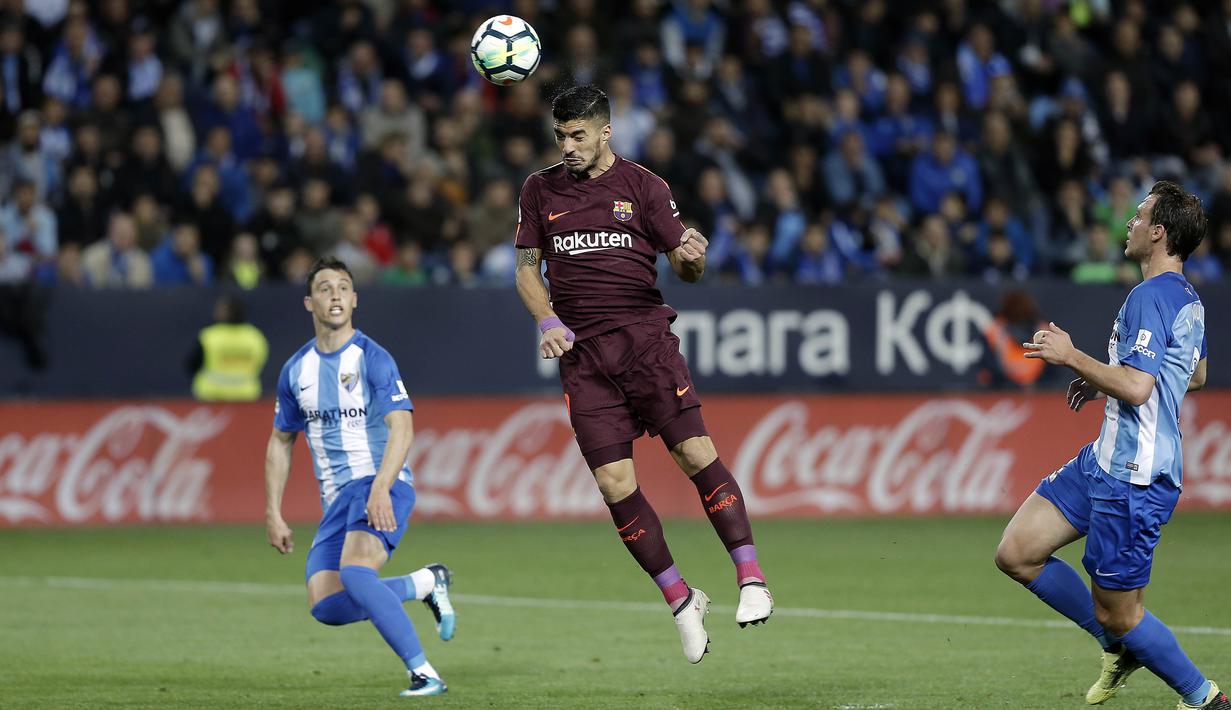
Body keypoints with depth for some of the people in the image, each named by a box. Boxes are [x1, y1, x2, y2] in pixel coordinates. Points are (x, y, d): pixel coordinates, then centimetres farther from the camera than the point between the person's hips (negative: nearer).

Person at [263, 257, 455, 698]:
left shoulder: (373, 359, -7)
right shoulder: (295, 371, 11)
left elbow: (401, 429, -18)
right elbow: (281, 443, 21)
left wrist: (380, 488, -32)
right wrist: (273, 513, 14)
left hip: (383, 486, -7)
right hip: (335, 497, 7)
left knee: (354, 571, -32)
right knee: (327, 606, -8)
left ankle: (423, 674, -28)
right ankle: (426, 584, 14)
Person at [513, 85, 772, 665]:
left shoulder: (643, 186, 5)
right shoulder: (540, 190, 12)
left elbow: (685, 268, 6)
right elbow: (527, 268, 17)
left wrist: (693, 257, -19)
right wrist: (547, 321, -1)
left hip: (644, 338, -2)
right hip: (581, 352, 2)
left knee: (694, 452, -17)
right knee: (614, 482, -7)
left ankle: (751, 578, -12)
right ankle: (681, 602, 6)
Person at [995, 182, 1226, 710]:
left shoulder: (1149, 298, -19)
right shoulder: (1188, 299, 14)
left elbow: (1136, 389, -29)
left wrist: (1072, 357, -18)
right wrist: (1102, 381, 27)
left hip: (1133, 480, -10)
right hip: (1102, 461, 10)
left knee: (1117, 616, -1)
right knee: (1016, 554, 8)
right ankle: (1119, 645, 18)